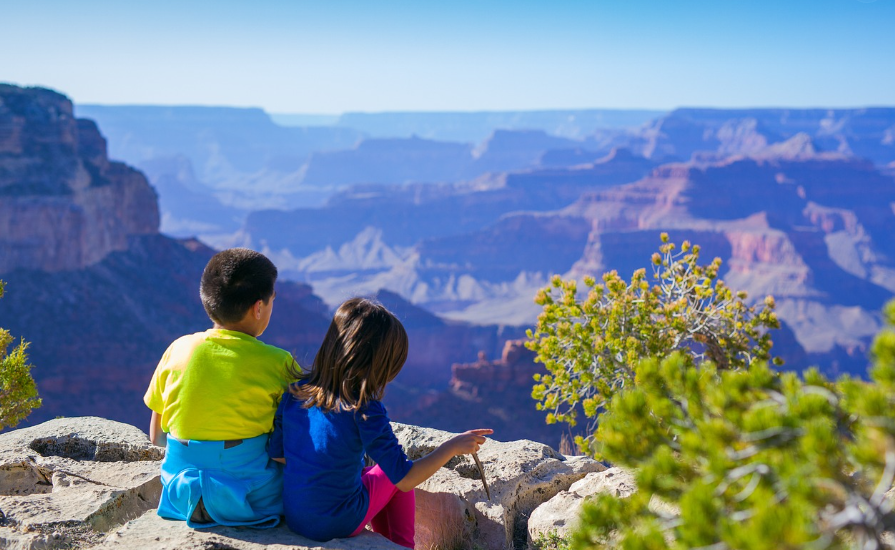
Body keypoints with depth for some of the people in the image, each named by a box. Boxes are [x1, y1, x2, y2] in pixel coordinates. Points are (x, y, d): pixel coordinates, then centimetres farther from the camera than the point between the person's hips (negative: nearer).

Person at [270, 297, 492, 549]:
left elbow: (276, 454, 4)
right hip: (339, 524, -5)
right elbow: (405, 479, -20)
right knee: (391, 475, 21)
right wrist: (452, 447, -9)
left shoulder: (295, 392, -7)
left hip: (293, 518, 5)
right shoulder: (365, 410, -22)